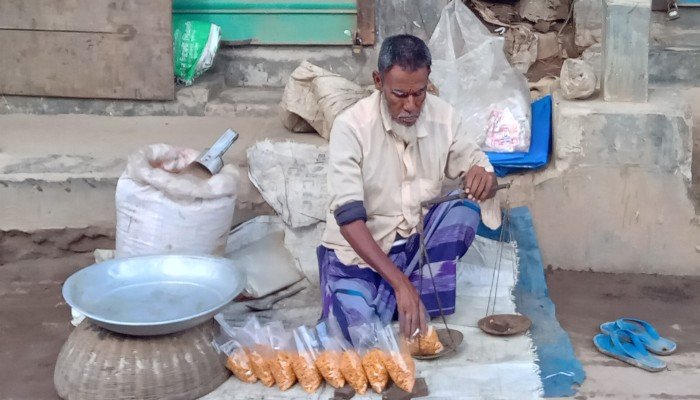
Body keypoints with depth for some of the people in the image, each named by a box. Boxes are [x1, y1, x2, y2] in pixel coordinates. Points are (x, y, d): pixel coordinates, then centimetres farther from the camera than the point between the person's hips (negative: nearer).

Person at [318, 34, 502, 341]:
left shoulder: (443, 117, -7)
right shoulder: (351, 126, -20)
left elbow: (480, 172, 2)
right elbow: (348, 216, -26)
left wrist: (484, 178, -26)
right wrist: (400, 281, -36)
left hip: (416, 243, 4)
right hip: (357, 249, -4)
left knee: (464, 209, -22)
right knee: (359, 328, -28)